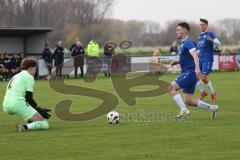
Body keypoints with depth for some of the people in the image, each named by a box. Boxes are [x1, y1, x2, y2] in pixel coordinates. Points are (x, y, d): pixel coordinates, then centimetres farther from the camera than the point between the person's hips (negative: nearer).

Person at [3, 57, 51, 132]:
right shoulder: (29, 77, 2)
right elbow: (29, 98, -6)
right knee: (45, 124, -8)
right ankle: (25, 127, -28)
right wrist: (39, 110, 4)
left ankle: (30, 122, 17)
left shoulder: (15, 76, 27)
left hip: (6, 107, 8)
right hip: (18, 104, -8)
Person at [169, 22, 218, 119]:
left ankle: (184, 110, -18)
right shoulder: (183, 44, 21)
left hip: (190, 72, -10)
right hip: (187, 73, 10)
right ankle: (212, 108, 13)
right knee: (188, 101, 6)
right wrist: (177, 62, 16)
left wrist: (197, 68, -41)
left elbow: (195, 55, -26)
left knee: (172, 88, -15)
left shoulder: (188, 43, -10)